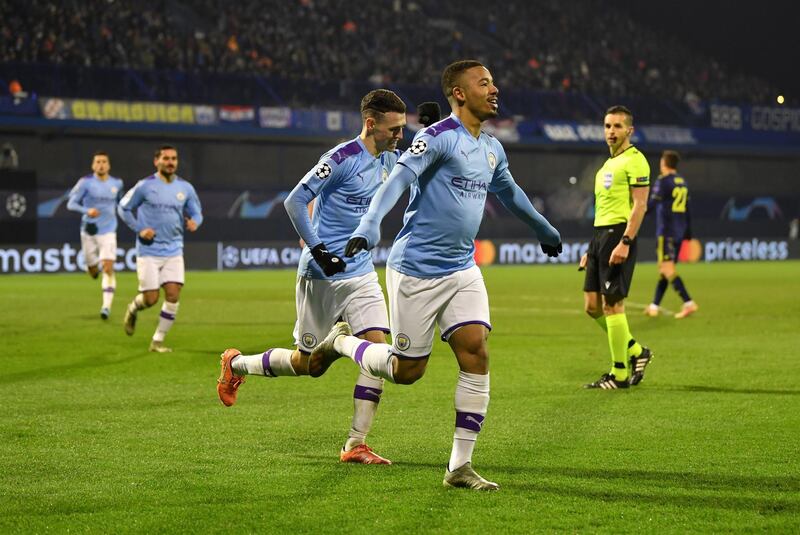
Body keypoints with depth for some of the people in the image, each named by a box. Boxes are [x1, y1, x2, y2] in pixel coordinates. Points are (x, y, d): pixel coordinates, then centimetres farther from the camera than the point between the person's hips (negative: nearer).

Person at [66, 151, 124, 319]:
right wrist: (87, 210, -24)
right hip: (89, 231, 0)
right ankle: (94, 266, 47)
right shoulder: (85, 182, -6)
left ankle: (106, 306, -14)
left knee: (108, 268, -15)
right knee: (93, 271, 9)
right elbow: (71, 204, -9)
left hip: (108, 232, 0)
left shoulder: (117, 183, 4)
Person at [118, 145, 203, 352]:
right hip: (149, 251, -3)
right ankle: (133, 308, 32)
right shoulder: (145, 186, -5)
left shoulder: (185, 188, 5)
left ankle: (158, 341, 4)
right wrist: (139, 229, -8)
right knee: (151, 299, -5)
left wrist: (194, 222, -10)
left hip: (173, 251, 3)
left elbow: (197, 213, 14)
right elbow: (123, 207, 4)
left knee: (173, 295, -9)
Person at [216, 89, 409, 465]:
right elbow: (294, 201, -18)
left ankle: (356, 445, -5)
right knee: (308, 363, 4)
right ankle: (236, 364, 31)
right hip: (321, 276, -7)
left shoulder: (389, 160, 7)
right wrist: (318, 250, -22)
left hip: (361, 274, 7)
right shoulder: (342, 158, -17)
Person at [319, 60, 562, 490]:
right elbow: (398, 180, -24)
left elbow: (510, 193, 32)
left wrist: (544, 230, 46)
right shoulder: (437, 137, -12)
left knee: (475, 354, -9)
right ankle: (340, 343, 29)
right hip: (416, 270, -7)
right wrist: (369, 226, -40)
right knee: (407, 370, 0)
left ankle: (459, 466, -3)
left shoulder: (491, 149, 13)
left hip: (462, 270, 7)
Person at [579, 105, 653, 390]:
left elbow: (640, 205, -15)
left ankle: (619, 374, -1)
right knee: (592, 305, 7)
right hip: (599, 235, 9)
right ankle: (635, 351, 20)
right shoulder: (609, 164, 22)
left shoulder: (634, 160, -7)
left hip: (618, 235, -9)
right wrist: (592, 250, 24)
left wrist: (625, 242, -24)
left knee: (612, 303, -8)